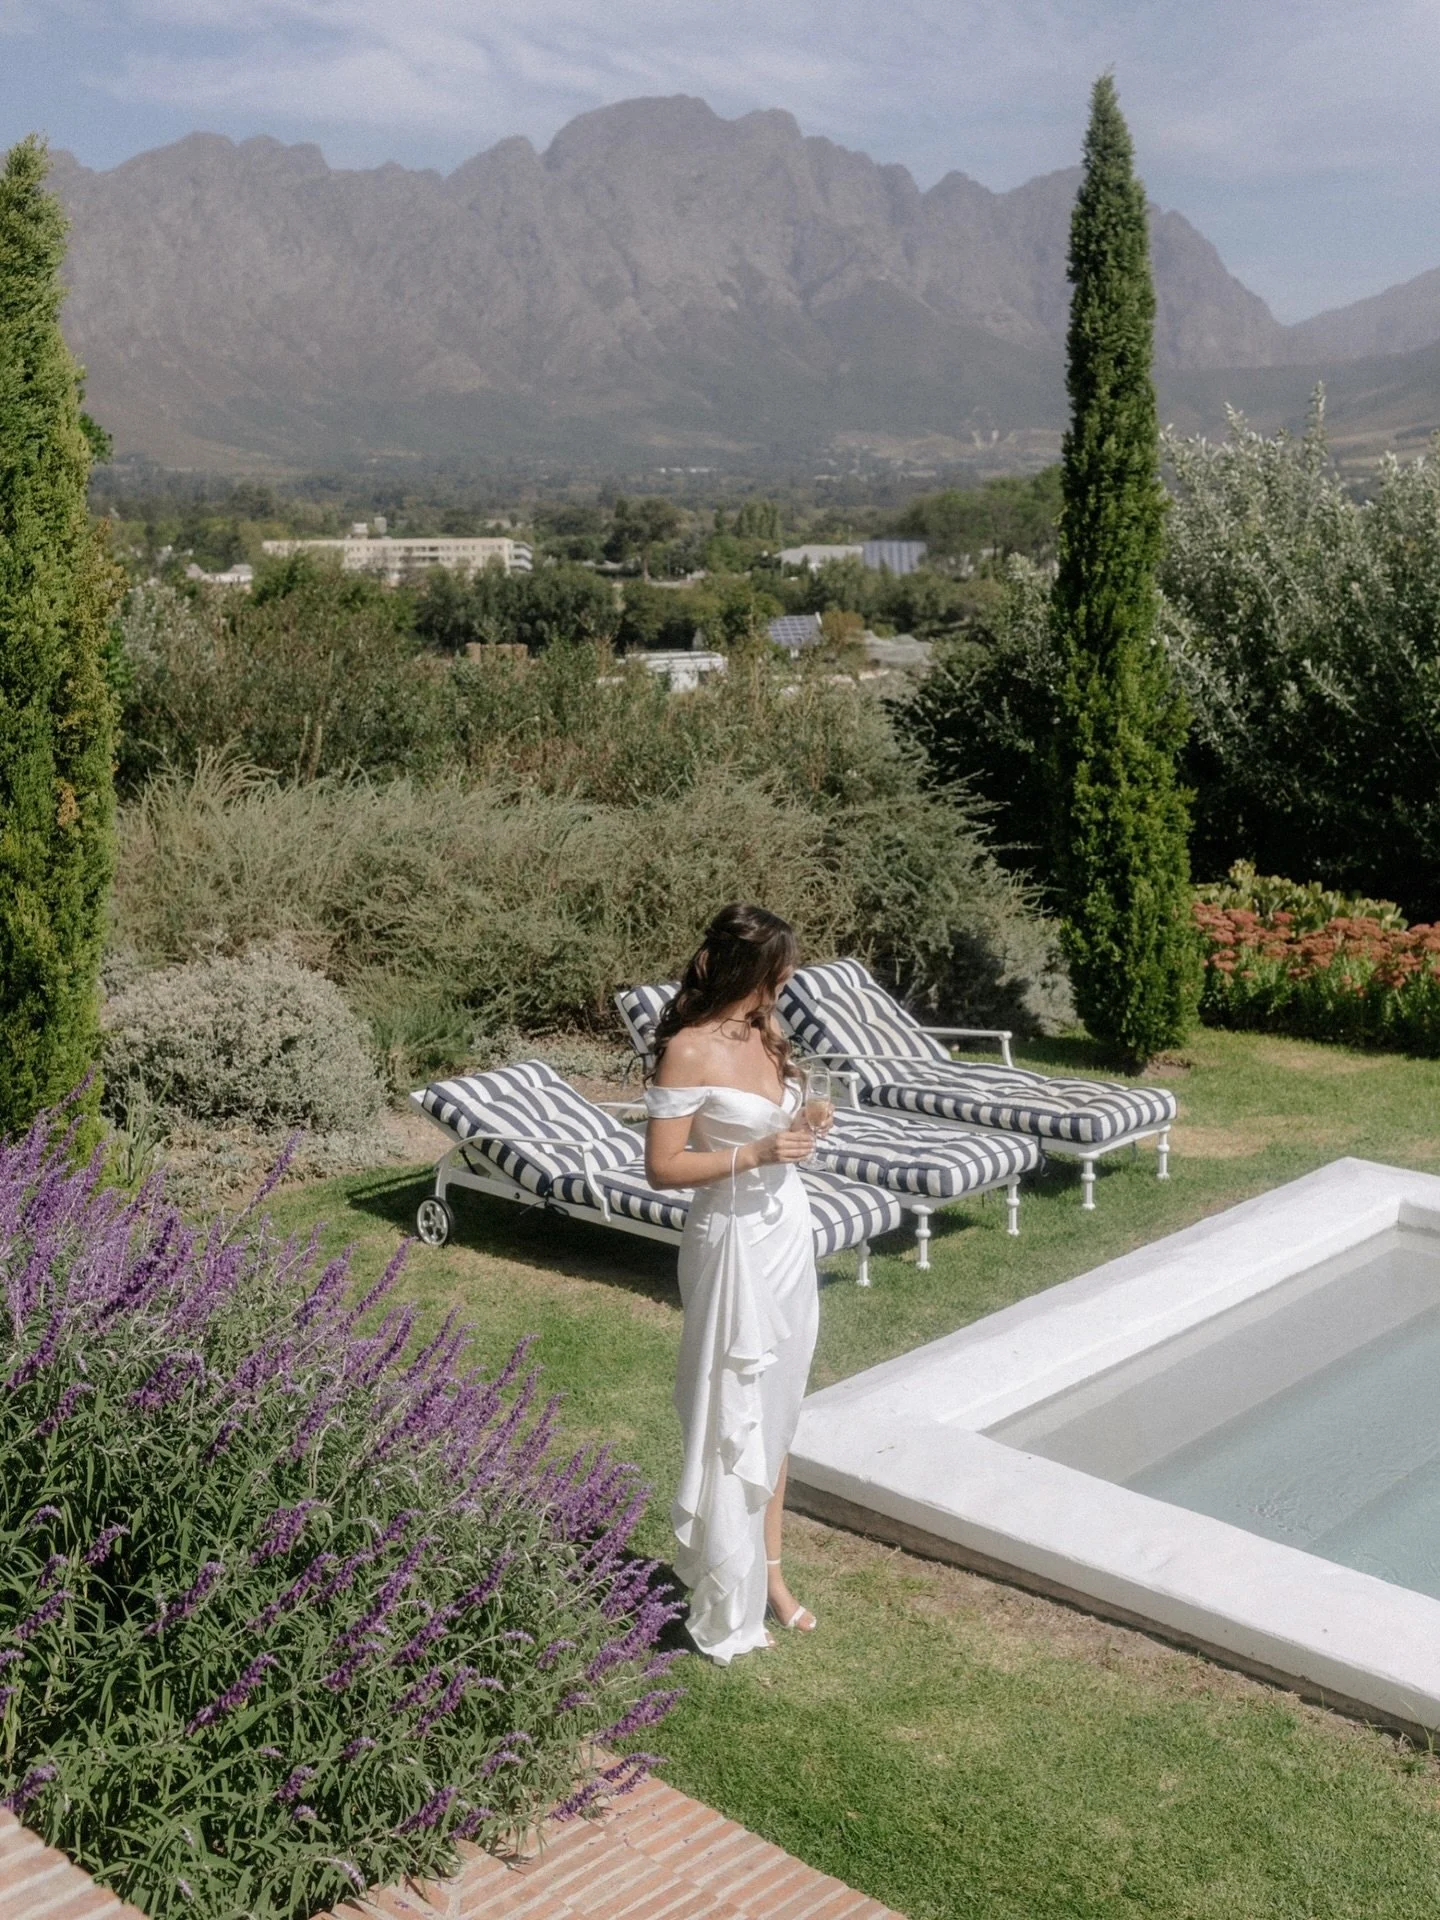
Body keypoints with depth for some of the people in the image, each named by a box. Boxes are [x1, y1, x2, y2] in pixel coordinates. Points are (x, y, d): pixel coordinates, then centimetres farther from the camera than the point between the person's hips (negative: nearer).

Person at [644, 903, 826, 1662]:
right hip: (733, 1243, -7)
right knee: (731, 1420, 2)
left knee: (776, 1413, 15)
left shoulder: (764, 1033, 5)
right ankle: (727, 1607, 15)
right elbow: (662, 1166, -16)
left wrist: (803, 1129, -1)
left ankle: (770, 1571, 29)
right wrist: (755, 1154, -22)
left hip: (788, 1233, 8)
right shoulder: (690, 1050, -17)